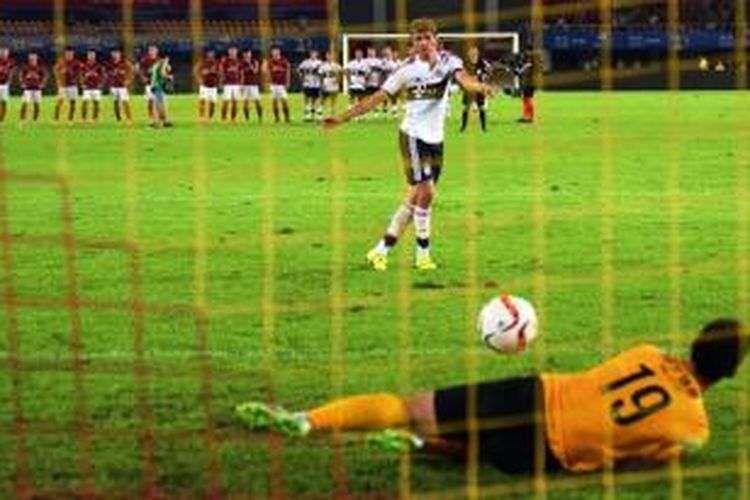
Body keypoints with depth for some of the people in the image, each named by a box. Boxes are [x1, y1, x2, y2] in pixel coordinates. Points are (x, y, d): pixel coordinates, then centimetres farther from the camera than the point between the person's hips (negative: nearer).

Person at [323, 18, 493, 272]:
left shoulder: (448, 61, -3)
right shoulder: (408, 69, -5)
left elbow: (463, 78, -24)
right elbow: (378, 97, -1)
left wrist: (479, 86, -48)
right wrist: (342, 118, -5)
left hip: (436, 138, 3)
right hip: (413, 135, -3)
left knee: (415, 198, 8)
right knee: (426, 191, -13)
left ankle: (381, 250, 19)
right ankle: (423, 254, 0)